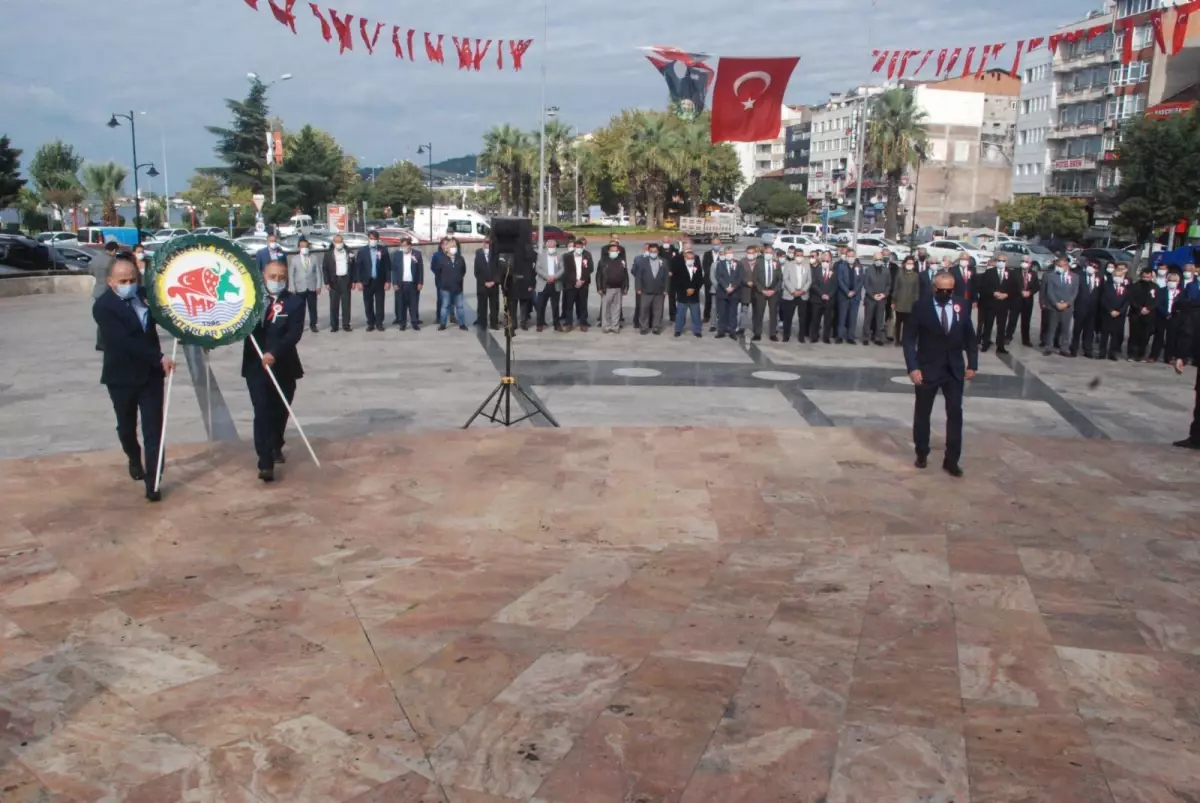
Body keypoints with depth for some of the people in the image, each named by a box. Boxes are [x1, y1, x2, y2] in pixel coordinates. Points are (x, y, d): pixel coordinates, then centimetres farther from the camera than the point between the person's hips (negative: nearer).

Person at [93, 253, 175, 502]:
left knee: (153, 429, -3)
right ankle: (134, 460, 46)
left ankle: (153, 482, -1)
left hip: (150, 374, 2)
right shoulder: (103, 306, -16)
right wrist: (159, 357, -31)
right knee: (126, 427, 18)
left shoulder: (144, 294, -2)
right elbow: (125, 341, -26)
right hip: (122, 377, -2)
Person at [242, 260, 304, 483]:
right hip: (255, 367, -1)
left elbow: (294, 334, -15)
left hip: (283, 367, 1)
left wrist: (274, 353, -28)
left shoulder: (295, 303, -2)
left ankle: (276, 447, 41)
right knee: (262, 414, -8)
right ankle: (265, 462, -9)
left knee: (279, 412, 16)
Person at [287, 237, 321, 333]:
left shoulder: (314, 258, 6)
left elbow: (318, 272, 5)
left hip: (312, 287, 1)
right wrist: (292, 288, -5)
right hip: (299, 288, -1)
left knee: (313, 307, 4)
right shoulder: (294, 259, 3)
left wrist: (318, 286, -2)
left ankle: (313, 325, 13)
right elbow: (291, 274, 2)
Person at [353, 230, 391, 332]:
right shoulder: (362, 251, 2)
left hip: (380, 281, 0)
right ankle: (370, 323, 13)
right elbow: (357, 267, 1)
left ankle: (379, 323, 12)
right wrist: (358, 281, -7)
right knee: (368, 304, 5)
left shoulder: (383, 250, 1)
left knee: (380, 303, 3)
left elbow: (388, 266, 0)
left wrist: (388, 281, -5)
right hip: (367, 281, 1)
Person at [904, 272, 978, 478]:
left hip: (955, 370, 2)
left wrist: (972, 364, 2)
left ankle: (951, 460, 11)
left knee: (955, 414, 3)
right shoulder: (922, 306, -11)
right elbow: (909, 339, -9)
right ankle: (922, 454, 27)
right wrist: (912, 367, -17)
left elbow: (969, 336, 6)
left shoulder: (961, 305, -3)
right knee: (922, 413, 10)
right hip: (927, 369, -2)